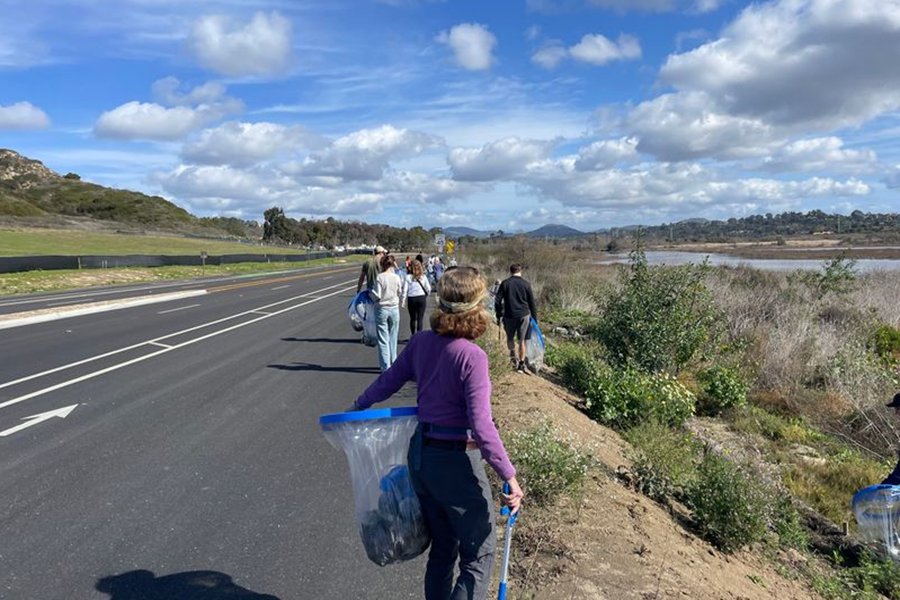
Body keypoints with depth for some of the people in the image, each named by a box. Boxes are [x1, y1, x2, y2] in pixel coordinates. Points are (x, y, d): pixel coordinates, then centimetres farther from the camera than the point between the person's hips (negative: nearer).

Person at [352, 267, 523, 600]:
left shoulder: (421, 342, -2)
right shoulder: (472, 356, -21)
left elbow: (387, 382, 9)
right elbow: (481, 425, -24)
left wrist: (356, 408, 25)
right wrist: (509, 476, -18)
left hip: (421, 457, 7)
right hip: (457, 461, -7)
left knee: (443, 548, 23)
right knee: (479, 555, 10)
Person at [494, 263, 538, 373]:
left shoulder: (505, 283, -1)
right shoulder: (526, 284, 0)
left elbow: (498, 301, -2)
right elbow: (532, 302, 2)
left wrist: (498, 316, 8)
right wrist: (534, 318, 11)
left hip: (509, 316, 0)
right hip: (524, 315, 1)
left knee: (510, 338, 19)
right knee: (521, 340, 9)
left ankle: (513, 355, -1)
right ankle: (521, 364, 11)